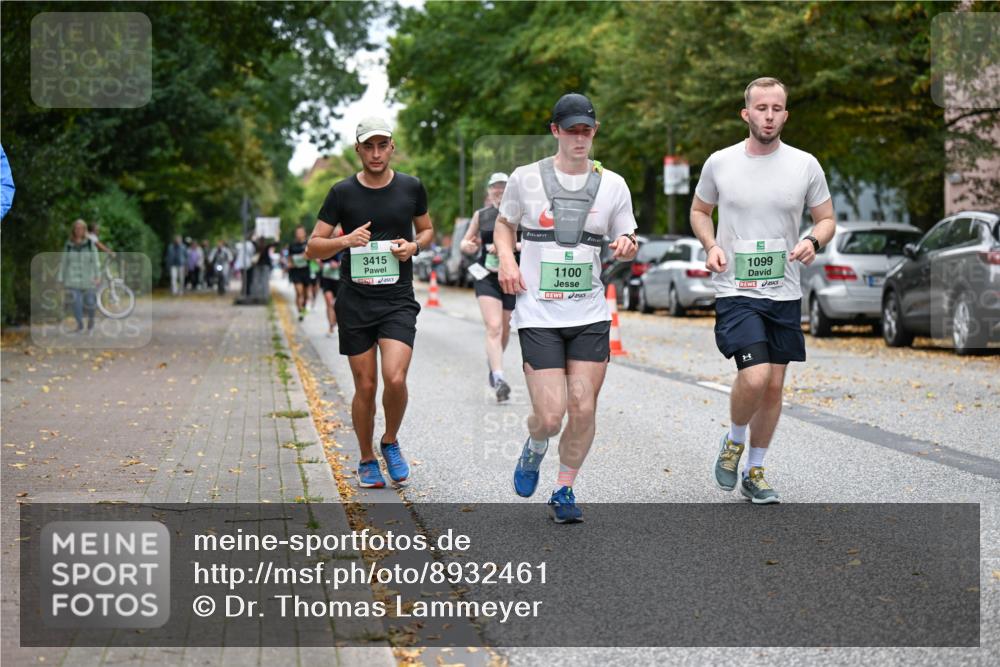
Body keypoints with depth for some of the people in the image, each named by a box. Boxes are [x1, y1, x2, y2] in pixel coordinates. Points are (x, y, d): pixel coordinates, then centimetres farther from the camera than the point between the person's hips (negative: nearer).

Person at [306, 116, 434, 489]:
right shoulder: (342, 193, 0)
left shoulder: (411, 188, 4)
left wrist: (414, 245, -2)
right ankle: (367, 461, 22)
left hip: (398, 300, 0)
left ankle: (390, 443, 11)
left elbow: (427, 229, 20)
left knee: (395, 378, -17)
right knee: (365, 386, 3)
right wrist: (345, 240, -18)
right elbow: (313, 248, 2)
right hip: (355, 302, 0)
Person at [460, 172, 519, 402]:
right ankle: (499, 379, -23)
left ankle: (492, 362, 43)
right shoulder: (480, 215, 7)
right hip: (487, 277, 0)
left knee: (505, 329, 14)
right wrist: (467, 246, -7)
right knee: (493, 327, -15)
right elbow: (467, 242, 17)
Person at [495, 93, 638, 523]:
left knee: (583, 408, -4)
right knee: (550, 415, -10)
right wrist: (506, 259, -2)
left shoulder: (612, 184, 6)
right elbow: (504, 224, 17)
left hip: (590, 315, 2)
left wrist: (626, 246, -9)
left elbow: (626, 240, 15)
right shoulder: (525, 178, 2)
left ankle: (564, 491, 17)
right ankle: (534, 449, 27)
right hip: (538, 314, -2)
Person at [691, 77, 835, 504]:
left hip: (784, 293, 3)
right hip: (736, 291, -3)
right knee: (754, 377, -20)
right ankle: (733, 441, 10)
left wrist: (813, 241, -12)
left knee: (774, 386, 7)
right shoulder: (720, 163, -1)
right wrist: (711, 245, -5)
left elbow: (826, 218, 10)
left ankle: (754, 472, 25)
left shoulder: (805, 165, 1)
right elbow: (699, 211, 14)